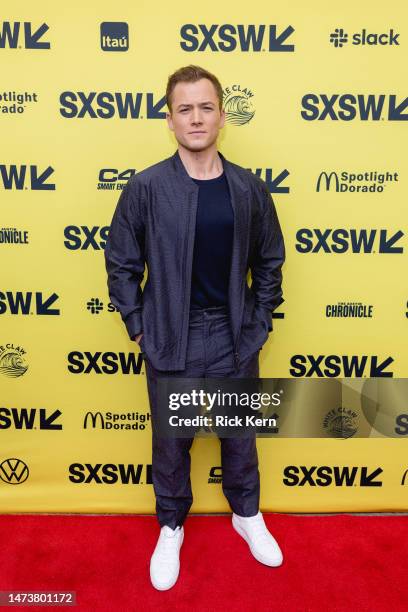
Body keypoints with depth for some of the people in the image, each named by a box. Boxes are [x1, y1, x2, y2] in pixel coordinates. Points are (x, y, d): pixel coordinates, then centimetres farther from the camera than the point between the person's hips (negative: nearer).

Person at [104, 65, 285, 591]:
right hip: (171, 343, -1)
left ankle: (247, 515, 47)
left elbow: (269, 262, 7)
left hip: (236, 340, 2)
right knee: (170, 442, 16)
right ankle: (171, 527, 43)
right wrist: (138, 327, -3)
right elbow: (122, 264, -1)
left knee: (240, 435, 19)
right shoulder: (145, 188, -8)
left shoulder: (250, 189, -2)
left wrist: (260, 323, 4)